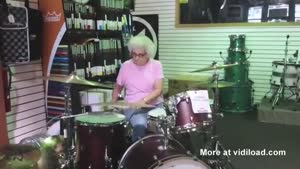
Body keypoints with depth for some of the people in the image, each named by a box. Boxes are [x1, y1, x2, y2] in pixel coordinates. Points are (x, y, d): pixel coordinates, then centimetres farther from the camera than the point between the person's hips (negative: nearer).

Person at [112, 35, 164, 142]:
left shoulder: (156, 65, -2)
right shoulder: (125, 66, 2)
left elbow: (159, 90, -10)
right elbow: (117, 88, 14)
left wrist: (144, 100, -26)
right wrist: (113, 105, 0)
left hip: (155, 105, 1)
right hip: (133, 107, 0)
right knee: (140, 126, -32)